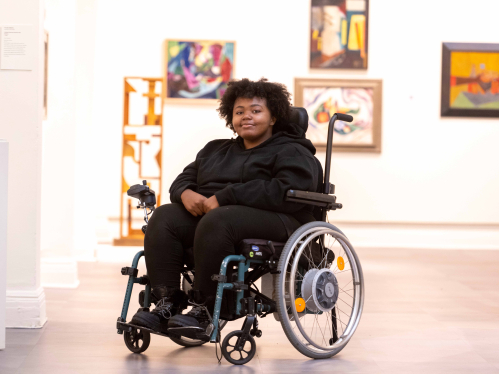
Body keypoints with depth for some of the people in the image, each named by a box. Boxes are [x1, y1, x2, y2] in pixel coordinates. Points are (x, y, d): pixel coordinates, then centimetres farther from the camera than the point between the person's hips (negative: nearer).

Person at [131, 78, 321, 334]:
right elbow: (184, 178, 24)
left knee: (216, 222, -37)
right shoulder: (215, 150, 28)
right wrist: (186, 193, -5)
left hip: (272, 220, -6)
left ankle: (207, 308, -32)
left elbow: (286, 191, -15)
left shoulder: (292, 152, 4)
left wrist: (224, 198, -19)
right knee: (163, 217, -20)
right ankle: (168, 303, -27)